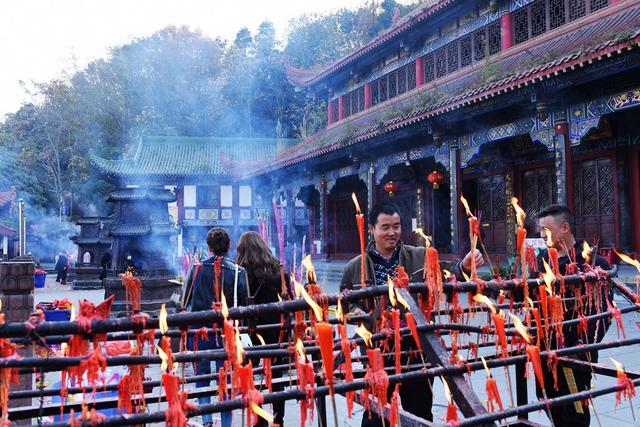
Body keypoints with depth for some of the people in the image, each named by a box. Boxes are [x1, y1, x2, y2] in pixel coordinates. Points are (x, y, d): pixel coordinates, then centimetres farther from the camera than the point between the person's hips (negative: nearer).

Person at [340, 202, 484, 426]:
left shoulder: (419, 257, 2)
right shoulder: (355, 267, 3)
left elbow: (446, 271, -9)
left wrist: (463, 266, -30)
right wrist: (354, 310, -6)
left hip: (417, 347, 1)